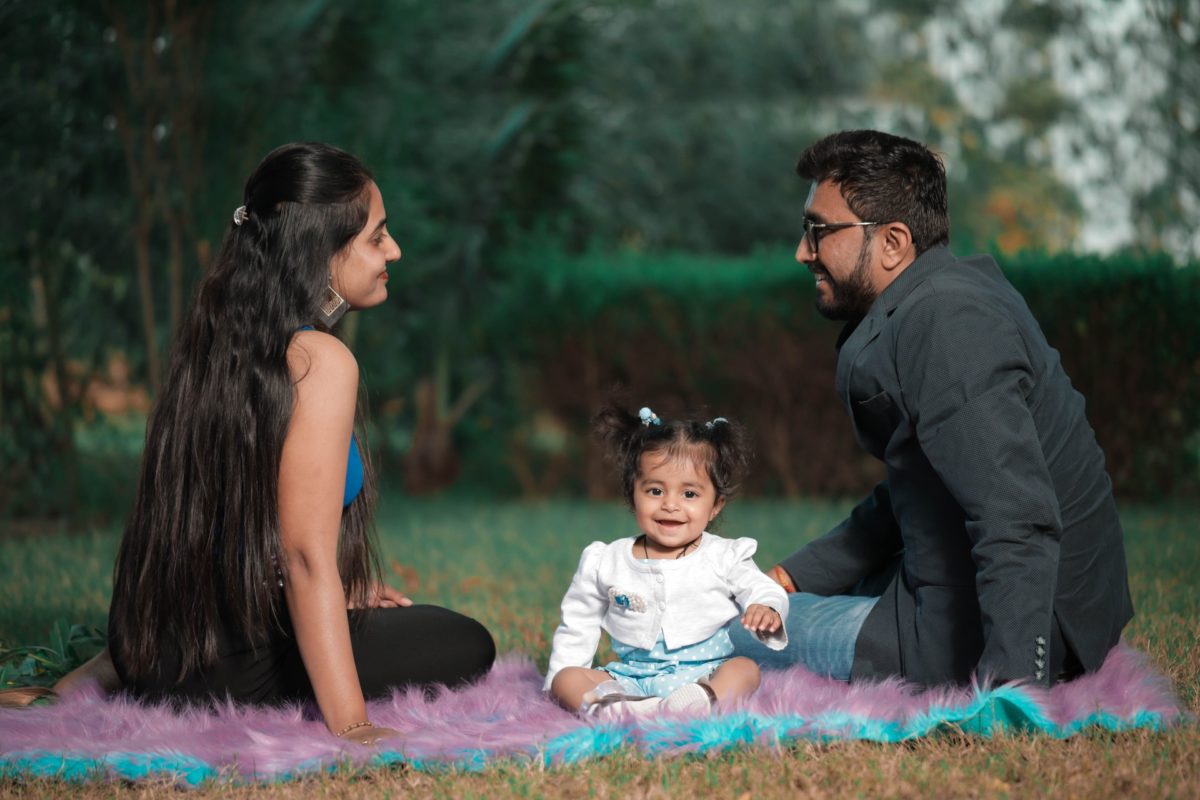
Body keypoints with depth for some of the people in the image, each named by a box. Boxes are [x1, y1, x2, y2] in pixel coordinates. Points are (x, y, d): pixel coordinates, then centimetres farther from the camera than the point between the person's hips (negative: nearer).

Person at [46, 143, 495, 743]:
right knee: (467, 647, 7)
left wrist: (342, 594, 23)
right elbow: (307, 554, -23)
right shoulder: (321, 361, -19)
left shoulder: (221, 340, 8)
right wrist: (351, 728, -24)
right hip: (222, 665, -9)